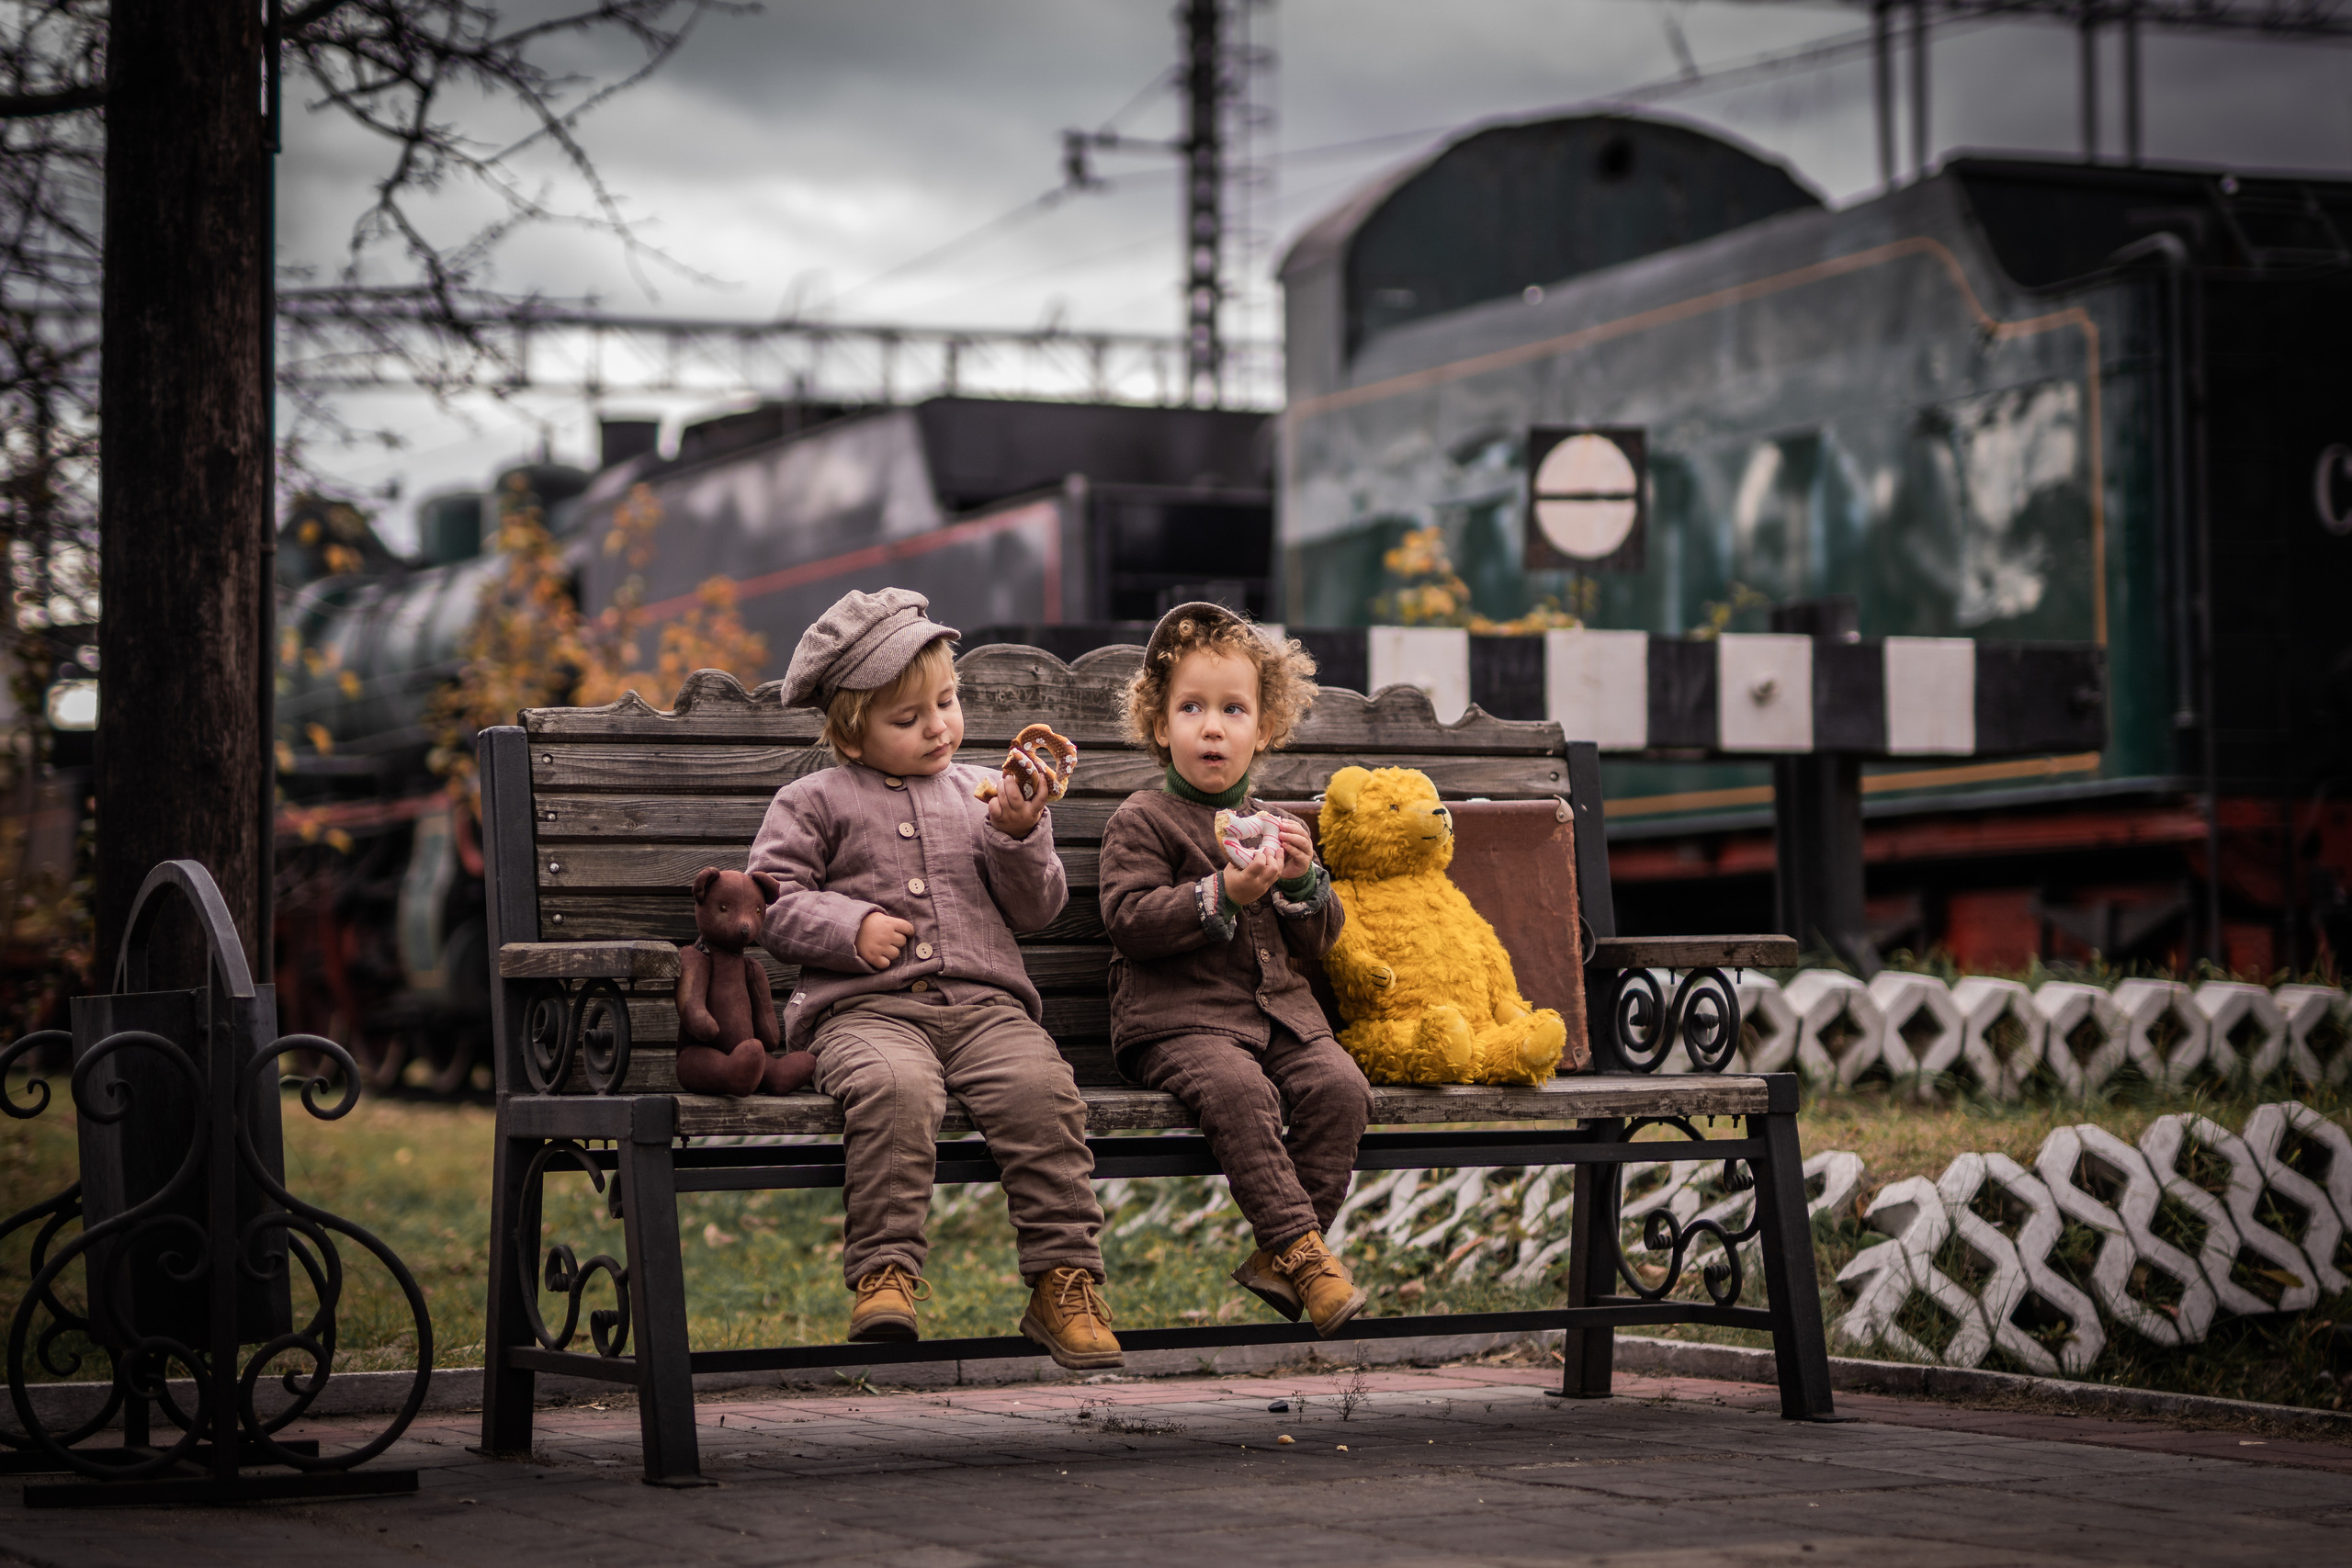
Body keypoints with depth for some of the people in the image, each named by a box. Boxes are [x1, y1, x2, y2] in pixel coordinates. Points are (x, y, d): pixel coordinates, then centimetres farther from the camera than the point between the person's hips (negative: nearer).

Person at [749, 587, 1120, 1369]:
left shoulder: (980, 794, 20)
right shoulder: (815, 803, 13)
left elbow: (1034, 911, 15)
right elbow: (770, 900, 7)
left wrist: (1019, 836, -3)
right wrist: (849, 928, -8)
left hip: (984, 1003, 2)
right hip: (865, 1009, -2)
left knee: (1039, 1085, -29)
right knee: (894, 1086, -37)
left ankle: (1063, 1280, -23)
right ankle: (884, 1272, -32)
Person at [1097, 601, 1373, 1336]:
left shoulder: (1276, 826, 20)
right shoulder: (1141, 822, 4)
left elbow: (1316, 941, 17)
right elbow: (1130, 920, -10)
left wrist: (1304, 882, -4)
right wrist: (1223, 895, -19)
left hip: (1278, 1011, 5)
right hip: (1179, 1019, -5)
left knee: (1338, 1084, -23)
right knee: (1236, 1087, -35)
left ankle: (1282, 1256, -18)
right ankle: (1302, 1246, -30)